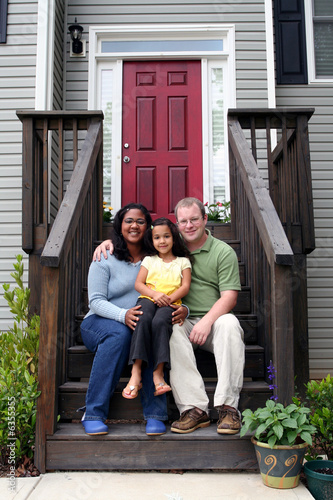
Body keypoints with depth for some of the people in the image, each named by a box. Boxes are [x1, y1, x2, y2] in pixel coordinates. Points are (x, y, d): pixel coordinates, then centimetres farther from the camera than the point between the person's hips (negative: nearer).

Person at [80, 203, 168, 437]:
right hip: (100, 323, -1)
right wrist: (123, 315, -29)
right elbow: (96, 301, -8)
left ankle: (155, 414, -30)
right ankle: (93, 413, -28)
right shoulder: (105, 259, 3)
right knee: (119, 333, -36)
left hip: (141, 323, 2)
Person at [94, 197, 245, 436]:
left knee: (229, 323, -34)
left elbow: (229, 297, -6)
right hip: (183, 320, 1)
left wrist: (207, 321, -23)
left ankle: (228, 407, -30)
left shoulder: (224, 252, 3)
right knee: (172, 329, -33)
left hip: (214, 319, -1)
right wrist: (109, 240, 3)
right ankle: (195, 408, -33)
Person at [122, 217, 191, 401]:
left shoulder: (182, 261, 17)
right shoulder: (149, 260, 20)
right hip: (148, 298, 1)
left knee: (159, 321, -36)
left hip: (170, 303, -1)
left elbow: (185, 287, 5)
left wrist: (169, 298, -13)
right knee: (143, 319, -34)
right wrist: (155, 294, -10)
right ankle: (135, 373, -37)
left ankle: (158, 373, -33)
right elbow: (138, 284, 9)